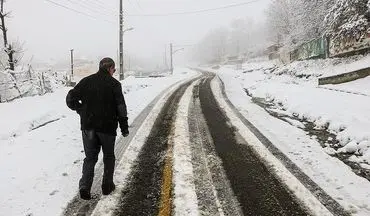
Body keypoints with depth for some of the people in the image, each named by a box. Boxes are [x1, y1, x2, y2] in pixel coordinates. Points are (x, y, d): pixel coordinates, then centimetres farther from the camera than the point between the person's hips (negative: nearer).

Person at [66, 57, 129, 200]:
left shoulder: (86, 81, 4)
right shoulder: (114, 84, -6)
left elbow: (70, 99, 2)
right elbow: (121, 107, -8)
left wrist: (82, 111, 13)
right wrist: (124, 128, -1)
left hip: (88, 126, 3)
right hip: (107, 127, -3)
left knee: (90, 158, 13)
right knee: (108, 157, 16)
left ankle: (85, 187, 0)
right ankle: (107, 186, 21)